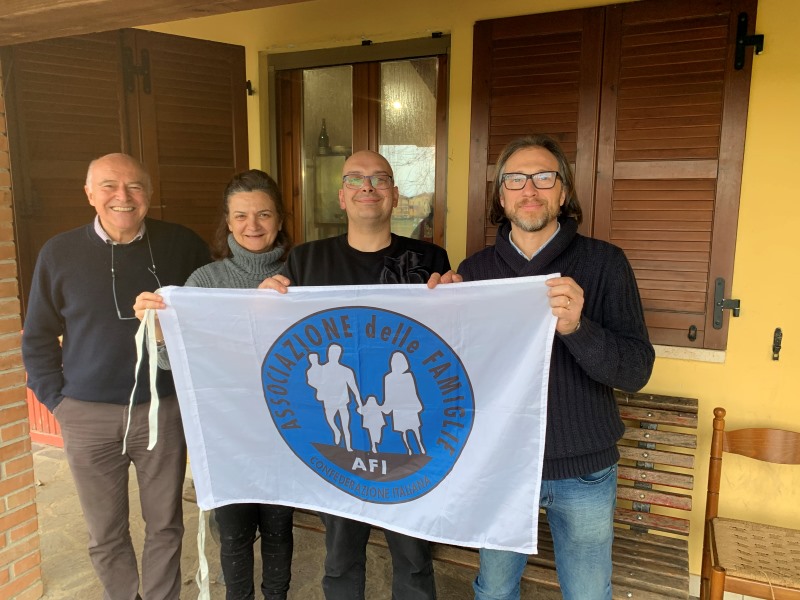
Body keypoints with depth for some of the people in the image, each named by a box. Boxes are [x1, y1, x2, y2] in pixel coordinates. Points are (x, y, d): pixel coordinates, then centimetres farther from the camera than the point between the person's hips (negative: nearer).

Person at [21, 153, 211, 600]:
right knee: (106, 535, 14)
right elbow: (38, 339, 7)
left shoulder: (184, 246, -4)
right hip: (89, 417, 1)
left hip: (164, 409, 0)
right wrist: (56, 399, 2)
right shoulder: (60, 253, -1)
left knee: (165, 525, 14)